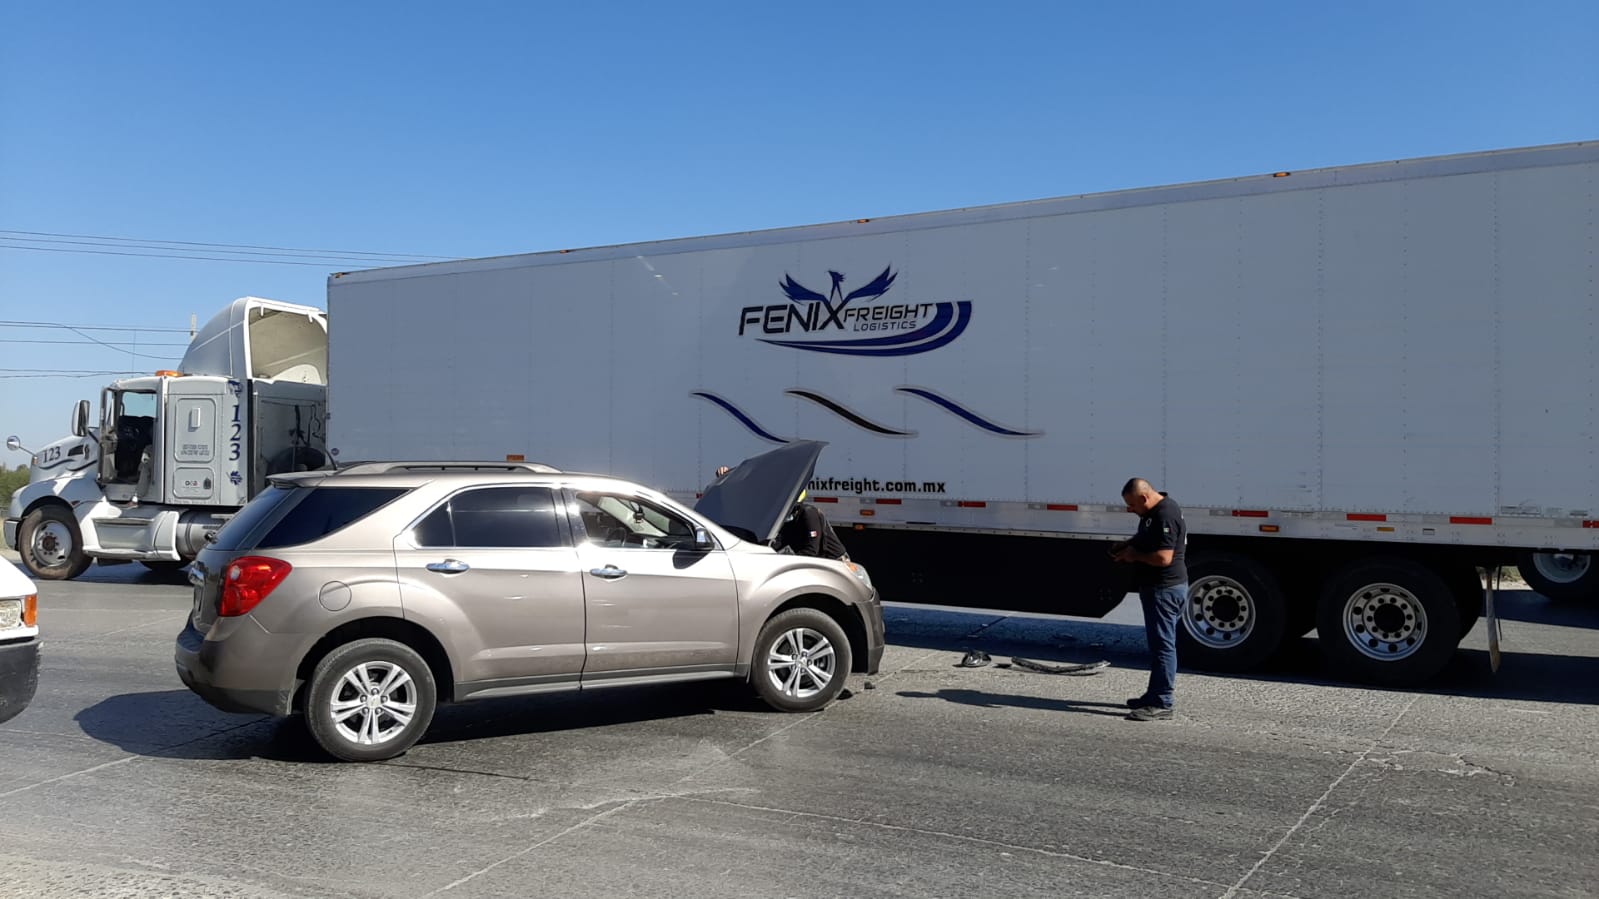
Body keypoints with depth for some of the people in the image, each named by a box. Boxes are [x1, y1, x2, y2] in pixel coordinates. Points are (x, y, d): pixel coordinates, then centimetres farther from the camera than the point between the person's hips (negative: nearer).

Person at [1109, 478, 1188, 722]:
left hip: (1165, 589, -11)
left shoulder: (1166, 515, -22)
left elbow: (1163, 557, -28)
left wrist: (1135, 555, -14)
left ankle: (1161, 704, -5)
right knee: (1158, 643, 17)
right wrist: (1127, 544, 11)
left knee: (1162, 644, -8)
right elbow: (1145, 538, 30)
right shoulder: (1153, 512, 11)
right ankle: (1154, 695, 27)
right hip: (1156, 587, 11)